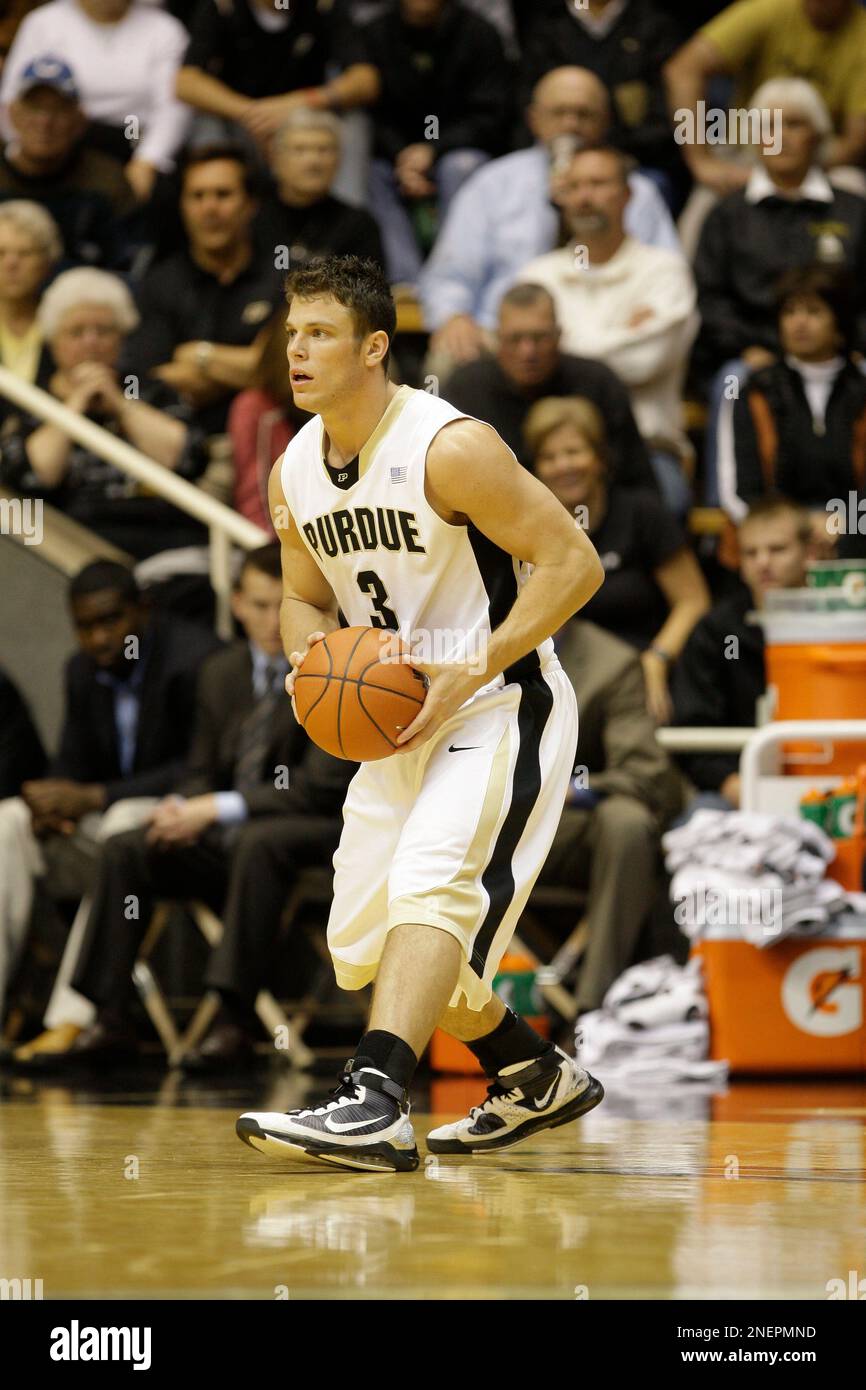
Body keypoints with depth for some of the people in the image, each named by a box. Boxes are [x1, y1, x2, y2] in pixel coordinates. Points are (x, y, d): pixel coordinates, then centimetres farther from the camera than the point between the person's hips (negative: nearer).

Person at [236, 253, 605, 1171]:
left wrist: (470, 672, -26)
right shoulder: (293, 472, 2)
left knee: (430, 882, -29)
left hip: (499, 706, -8)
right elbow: (305, 598, 16)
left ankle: (374, 1105, -40)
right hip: (400, 718, 9)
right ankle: (538, 1079, 30)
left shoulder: (451, 448, -20)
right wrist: (311, 654, -9)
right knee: (364, 940, 11)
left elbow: (573, 562, -20)